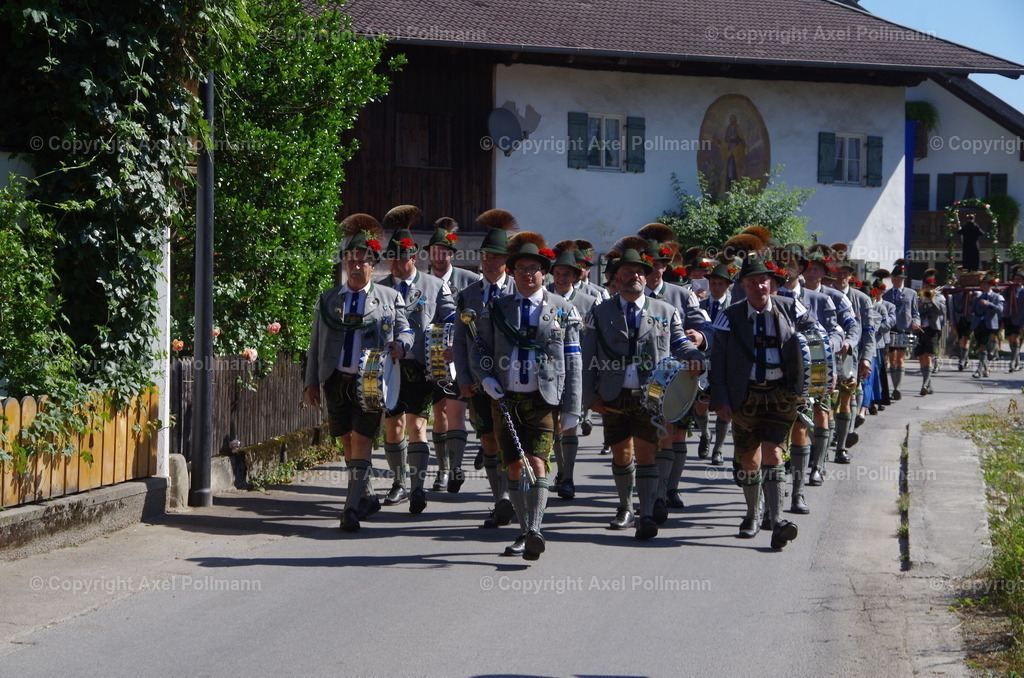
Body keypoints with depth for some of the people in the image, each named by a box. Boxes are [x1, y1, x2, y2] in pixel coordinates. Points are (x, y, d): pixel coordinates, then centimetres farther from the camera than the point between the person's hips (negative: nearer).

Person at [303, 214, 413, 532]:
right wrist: (312, 382, 7)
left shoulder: (390, 298, 7)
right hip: (336, 380, 3)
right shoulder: (328, 299, 12)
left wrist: (399, 345, -17)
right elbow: (316, 344, 12)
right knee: (348, 443, 9)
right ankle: (368, 497, 26)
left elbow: (405, 330, 7)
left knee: (361, 442, -10)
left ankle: (351, 509, -12)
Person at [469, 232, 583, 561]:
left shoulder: (562, 311, 4)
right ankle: (524, 533, 18)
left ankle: (534, 533, -24)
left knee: (536, 462, -17)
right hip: (506, 399, 3)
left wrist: (572, 409, -1)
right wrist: (485, 378, -7)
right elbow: (479, 349, 14)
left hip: (544, 400, -3)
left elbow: (573, 363, 3)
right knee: (514, 468, 6)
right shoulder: (496, 309, 10)